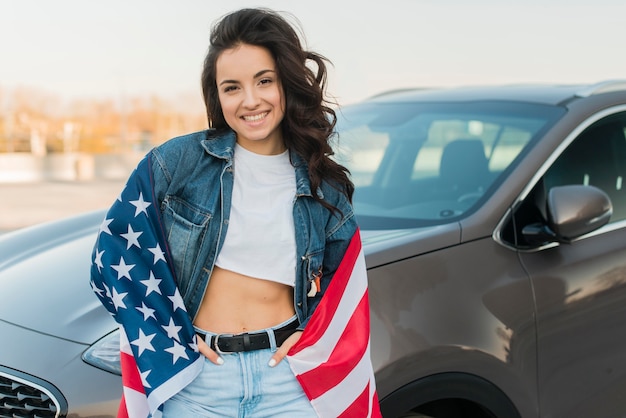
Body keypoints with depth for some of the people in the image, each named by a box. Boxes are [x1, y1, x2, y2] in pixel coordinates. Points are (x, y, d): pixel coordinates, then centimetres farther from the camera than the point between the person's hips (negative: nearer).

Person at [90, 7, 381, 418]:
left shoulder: (324, 189, 3)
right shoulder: (178, 162, -5)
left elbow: (342, 288, 13)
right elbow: (114, 254, -5)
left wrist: (310, 338, -3)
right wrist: (171, 340, -8)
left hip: (289, 378, 1)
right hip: (194, 381, -1)